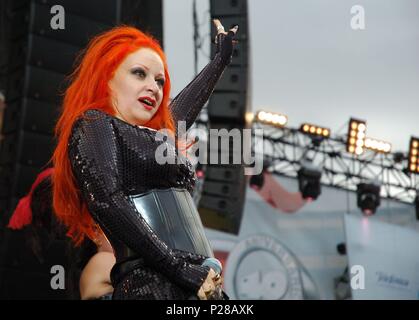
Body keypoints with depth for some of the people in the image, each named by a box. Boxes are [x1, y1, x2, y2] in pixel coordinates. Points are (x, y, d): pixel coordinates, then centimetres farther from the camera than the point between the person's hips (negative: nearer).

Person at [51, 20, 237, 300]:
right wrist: (182, 270, -18)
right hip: (152, 285, -8)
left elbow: (186, 103, 42)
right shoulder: (95, 124, 1)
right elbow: (105, 201, -14)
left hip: (201, 283, 8)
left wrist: (222, 57, 56)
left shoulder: (158, 134, 23)